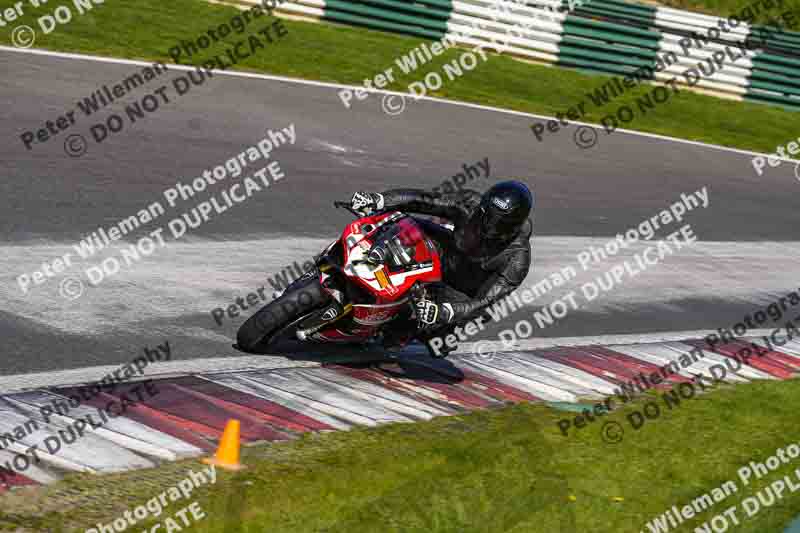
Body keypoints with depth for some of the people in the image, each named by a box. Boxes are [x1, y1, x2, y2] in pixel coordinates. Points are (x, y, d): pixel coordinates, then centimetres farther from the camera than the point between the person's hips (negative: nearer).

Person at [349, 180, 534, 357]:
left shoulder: (517, 260, -34)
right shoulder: (471, 204, -25)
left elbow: (484, 300, -38)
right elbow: (423, 200, -26)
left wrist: (444, 312, -54)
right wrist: (378, 200, -39)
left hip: (464, 293, -3)